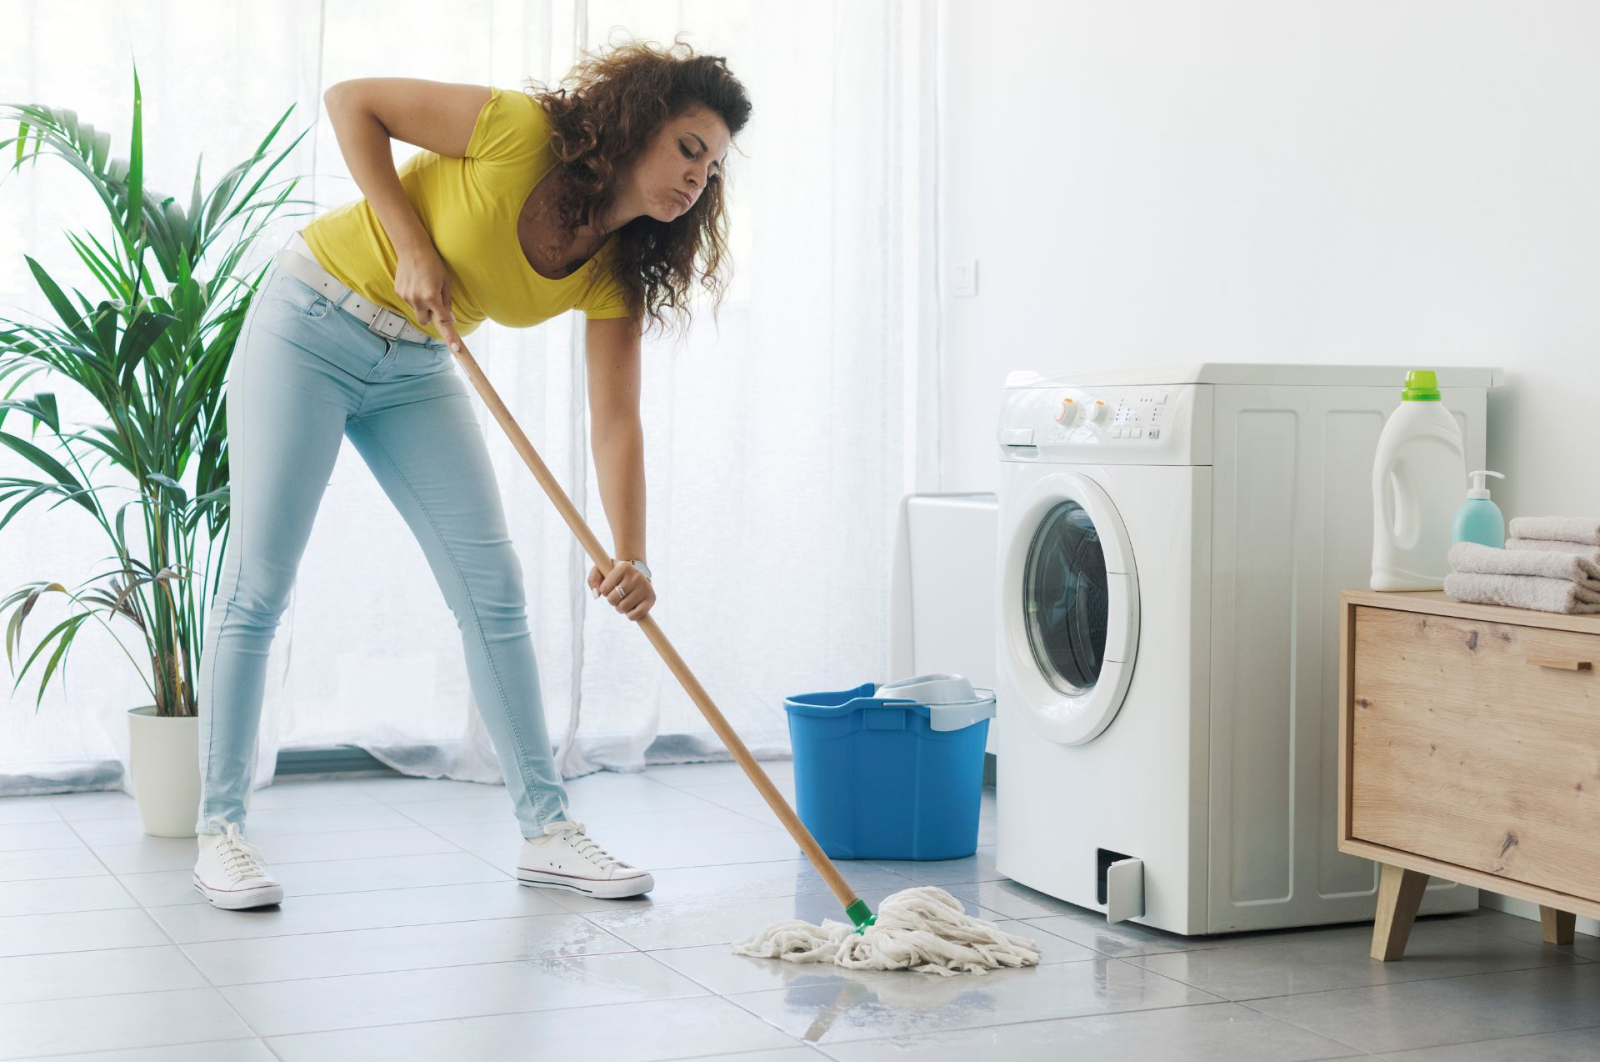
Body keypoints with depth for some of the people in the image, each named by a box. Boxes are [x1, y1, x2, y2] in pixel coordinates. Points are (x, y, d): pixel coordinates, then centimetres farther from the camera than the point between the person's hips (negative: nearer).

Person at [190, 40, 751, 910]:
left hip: (416, 368, 6)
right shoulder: (524, 131, -23)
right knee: (260, 578, -6)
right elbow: (352, 100, -16)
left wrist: (631, 558, -25)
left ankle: (545, 829, 6)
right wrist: (411, 245, -22)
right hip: (311, 325, -6)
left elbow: (615, 419, -11)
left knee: (492, 588, 0)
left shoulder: (618, 270, -7)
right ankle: (218, 827, 3)